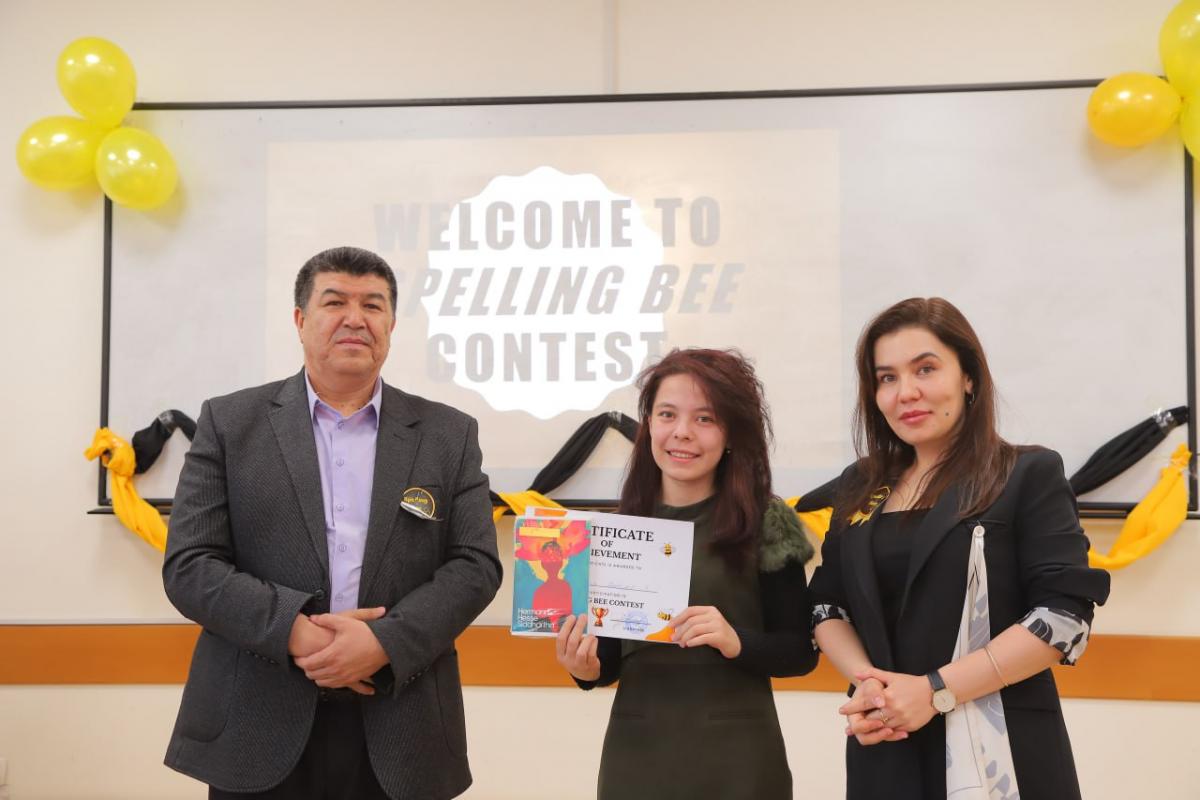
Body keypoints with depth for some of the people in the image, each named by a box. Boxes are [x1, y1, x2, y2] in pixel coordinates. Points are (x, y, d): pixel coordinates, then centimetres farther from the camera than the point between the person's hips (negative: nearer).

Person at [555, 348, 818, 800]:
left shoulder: (765, 522, -6)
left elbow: (800, 651, -3)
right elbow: (612, 657, 8)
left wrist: (736, 643, -20)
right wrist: (588, 668, -12)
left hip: (735, 754, -2)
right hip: (634, 750, 2)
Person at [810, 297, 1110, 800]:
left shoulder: (1029, 474, -5)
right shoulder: (860, 488, 9)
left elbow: (1065, 616, -13)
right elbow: (827, 605, 10)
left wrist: (934, 690, -17)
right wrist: (865, 682, -9)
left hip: (1001, 754, -4)